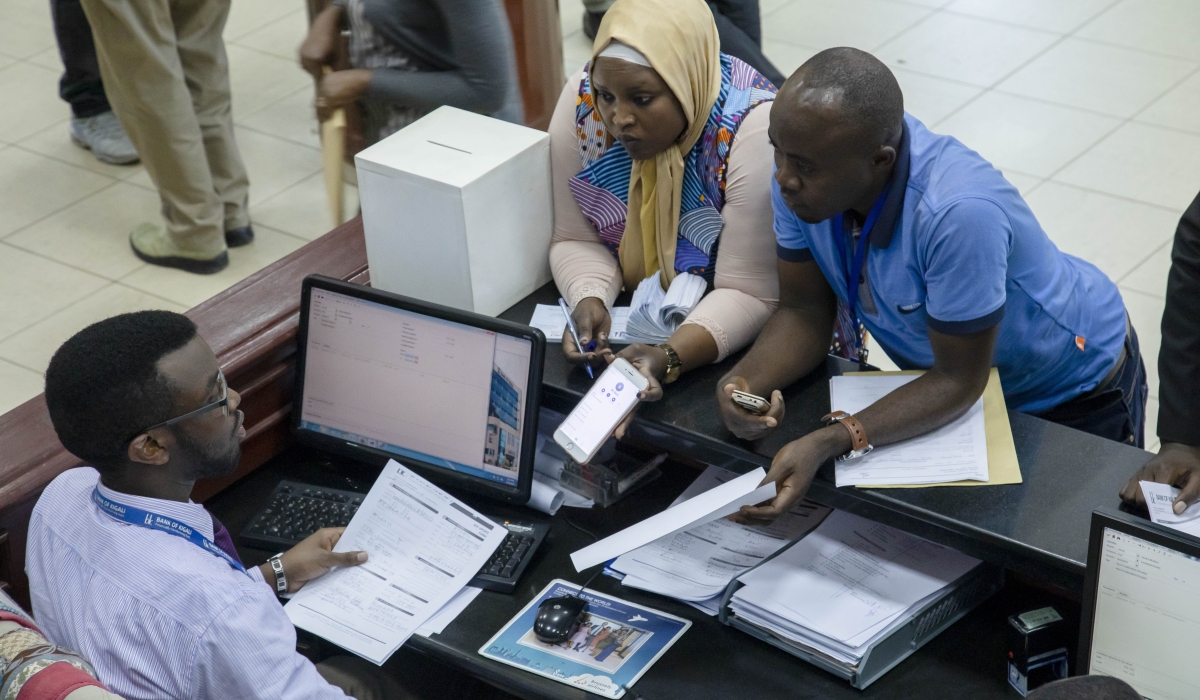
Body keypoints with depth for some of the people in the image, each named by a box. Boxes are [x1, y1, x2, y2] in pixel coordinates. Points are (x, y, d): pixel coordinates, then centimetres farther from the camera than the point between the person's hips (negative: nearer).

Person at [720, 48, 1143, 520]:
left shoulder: (958, 213, -43)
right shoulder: (802, 170, -24)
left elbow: (958, 380, -31)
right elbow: (805, 313, -13)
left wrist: (829, 442, -43)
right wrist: (742, 383, -33)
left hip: (1079, 389, -5)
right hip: (944, 372, 5)